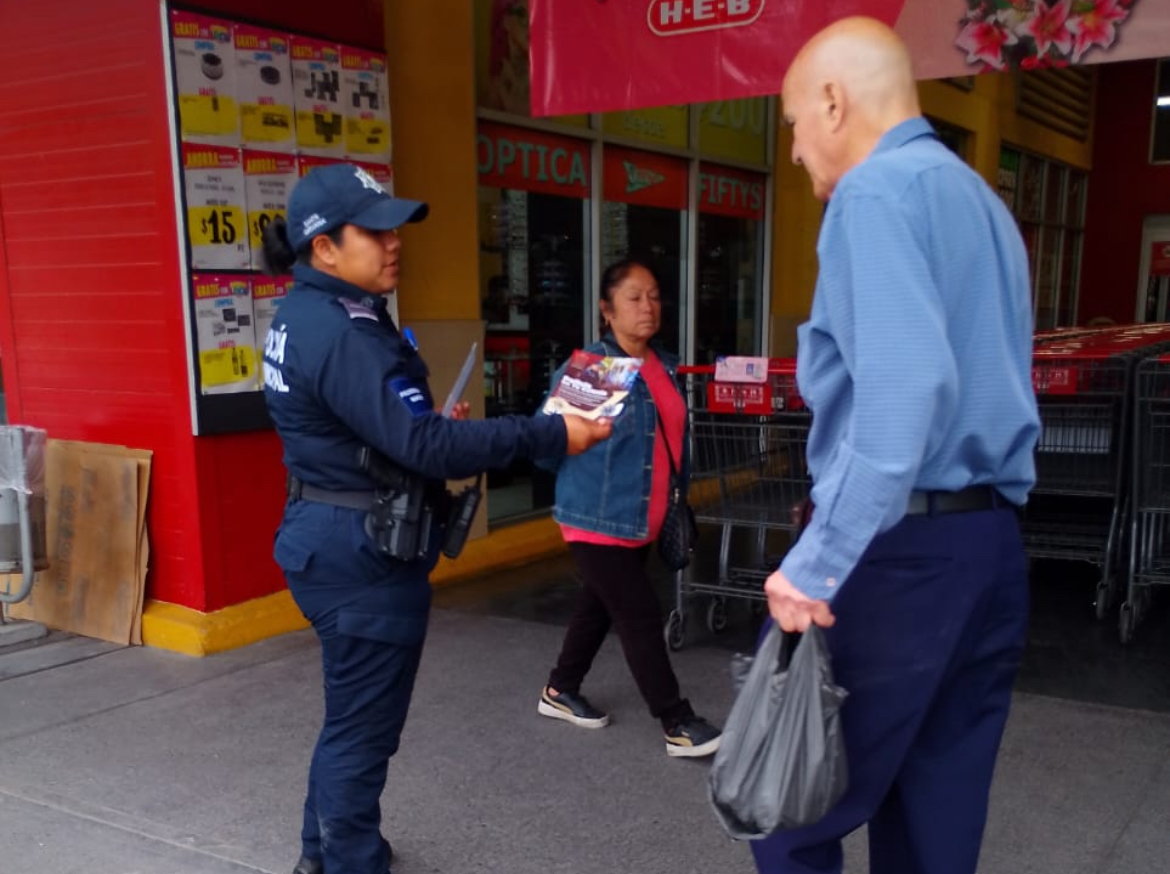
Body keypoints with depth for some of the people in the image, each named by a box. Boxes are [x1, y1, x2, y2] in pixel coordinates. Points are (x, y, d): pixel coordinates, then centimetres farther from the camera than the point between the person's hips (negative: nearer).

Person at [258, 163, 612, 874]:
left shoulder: (309, 316, 9)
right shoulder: (339, 332, -23)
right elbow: (423, 445, -28)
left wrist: (431, 423, 12)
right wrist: (550, 436, -26)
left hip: (337, 541, 11)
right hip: (363, 555, -11)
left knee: (351, 716, 25)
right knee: (363, 728, 4)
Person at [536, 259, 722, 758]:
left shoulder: (666, 366, 7)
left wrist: (679, 498, 15)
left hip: (642, 520, 8)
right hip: (597, 519, -8)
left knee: (600, 607, 19)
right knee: (640, 617, -4)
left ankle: (560, 692, 38)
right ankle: (679, 726, 7)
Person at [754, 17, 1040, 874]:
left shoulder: (878, 189, -10)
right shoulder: (983, 200, 18)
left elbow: (904, 386, -25)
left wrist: (818, 564, -25)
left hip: (901, 546, -9)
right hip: (992, 543, 9)